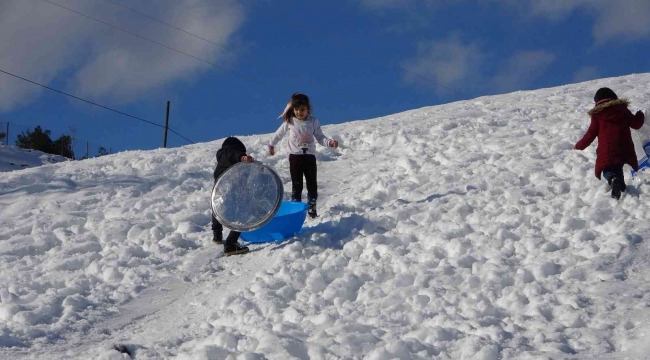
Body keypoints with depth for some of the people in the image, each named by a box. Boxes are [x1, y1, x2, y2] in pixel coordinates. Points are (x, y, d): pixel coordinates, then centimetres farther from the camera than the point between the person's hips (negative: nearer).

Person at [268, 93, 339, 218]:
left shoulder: (313, 122, -4)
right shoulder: (290, 122, -5)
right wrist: (271, 145, 22)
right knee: (296, 185, 1)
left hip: (309, 156, 1)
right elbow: (279, 134, 11)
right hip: (295, 156, -1)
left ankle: (312, 209, 15)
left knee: (312, 184, 4)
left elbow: (320, 137, -1)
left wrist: (330, 142, -19)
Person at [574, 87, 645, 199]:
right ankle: (621, 185, 5)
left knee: (608, 171, 8)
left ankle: (613, 179, -26)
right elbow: (636, 124, 13)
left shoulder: (597, 115, 0)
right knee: (617, 168, 26)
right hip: (624, 151, 3)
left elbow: (591, 134, 1)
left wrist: (579, 146, 17)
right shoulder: (623, 110, 6)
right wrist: (640, 116, 37)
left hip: (606, 152, -3)